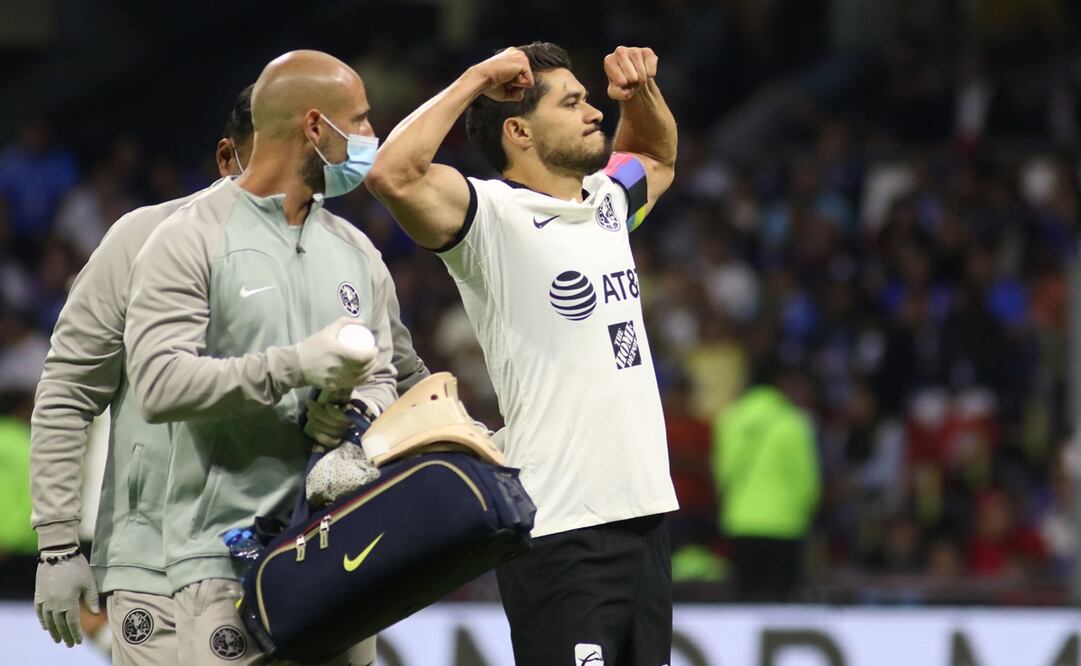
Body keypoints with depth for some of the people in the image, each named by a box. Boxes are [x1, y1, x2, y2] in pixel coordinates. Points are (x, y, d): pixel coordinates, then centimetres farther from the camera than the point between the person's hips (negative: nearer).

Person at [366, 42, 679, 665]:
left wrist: (642, 90, 18)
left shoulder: (607, 200, 16)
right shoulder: (494, 217, -8)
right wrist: (475, 80, -16)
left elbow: (659, 158, 39)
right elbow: (393, 175, -26)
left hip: (645, 515, 8)